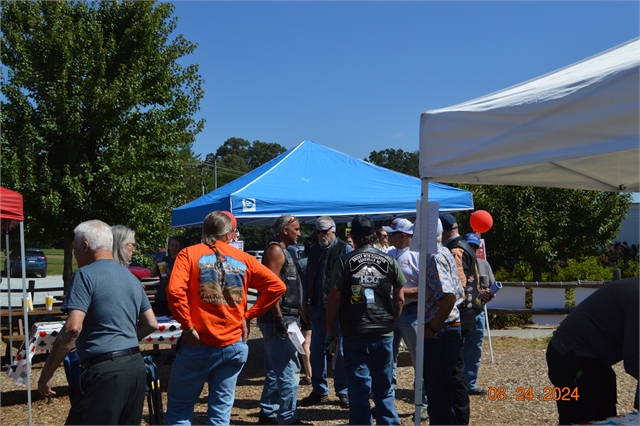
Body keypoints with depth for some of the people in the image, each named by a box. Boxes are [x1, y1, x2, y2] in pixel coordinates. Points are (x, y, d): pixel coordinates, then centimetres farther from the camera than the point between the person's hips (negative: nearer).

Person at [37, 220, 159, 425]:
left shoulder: (86, 275, -8)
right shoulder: (131, 277, 15)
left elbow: (72, 329, -18)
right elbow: (151, 324, 19)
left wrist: (46, 373, -11)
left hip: (105, 370, -8)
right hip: (135, 367, 8)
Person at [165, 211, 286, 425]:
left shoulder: (189, 254, -1)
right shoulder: (243, 258, 6)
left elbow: (175, 291, -17)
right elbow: (277, 286, 4)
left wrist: (187, 326, -8)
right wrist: (248, 316, 6)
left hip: (199, 345, -2)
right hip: (234, 345, 3)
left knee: (179, 408, 10)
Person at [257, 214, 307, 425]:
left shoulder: (283, 250, 19)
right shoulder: (275, 250, -12)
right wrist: (279, 319, -24)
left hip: (283, 318, 10)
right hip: (279, 320, -10)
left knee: (275, 371, 15)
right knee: (289, 370, -8)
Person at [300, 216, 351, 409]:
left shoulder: (345, 249, -5)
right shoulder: (314, 250, 11)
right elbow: (308, 278, 15)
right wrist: (305, 304, 11)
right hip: (317, 308, 5)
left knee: (340, 351, 4)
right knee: (317, 350, 9)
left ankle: (343, 391, 14)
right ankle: (319, 390, 20)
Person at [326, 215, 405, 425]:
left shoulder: (344, 262, -7)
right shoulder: (389, 261, 0)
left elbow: (335, 299, -8)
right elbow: (400, 298, 4)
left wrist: (329, 329, 3)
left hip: (354, 334, -2)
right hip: (384, 334, 2)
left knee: (359, 389, 6)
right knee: (384, 389, 14)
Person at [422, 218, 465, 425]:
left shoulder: (434, 257, -16)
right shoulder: (445, 253, 14)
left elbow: (448, 297, -29)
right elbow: (459, 294, 21)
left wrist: (433, 328, -19)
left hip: (439, 335, -10)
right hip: (452, 329, 10)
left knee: (439, 399, -3)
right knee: (443, 394, 18)